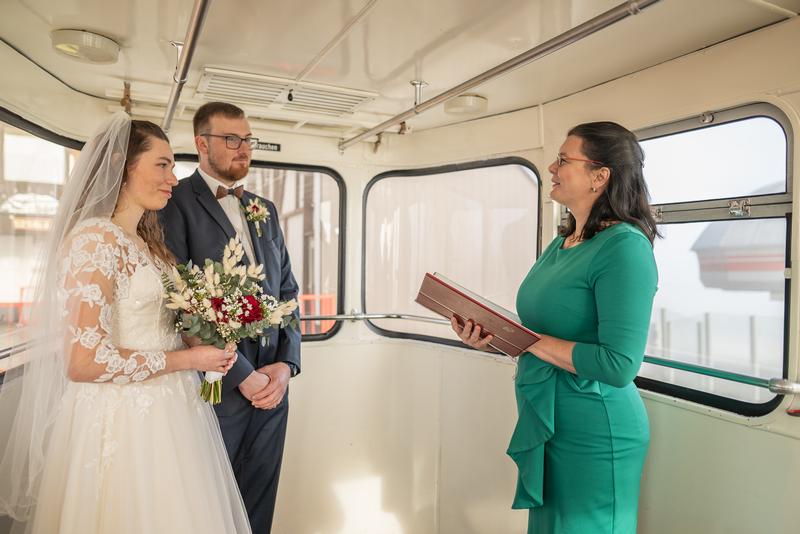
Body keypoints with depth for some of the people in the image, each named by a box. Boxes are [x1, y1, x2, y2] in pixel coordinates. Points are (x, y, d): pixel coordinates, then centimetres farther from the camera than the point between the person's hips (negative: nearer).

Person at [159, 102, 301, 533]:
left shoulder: (265, 209, 13)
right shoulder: (175, 202, -8)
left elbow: (287, 291, 11)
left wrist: (286, 364, -2)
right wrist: (242, 375, -15)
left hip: (271, 387, 6)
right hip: (214, 389, -5)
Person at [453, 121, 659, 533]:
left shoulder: (624, 246, -19)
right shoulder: (561, 244, 8)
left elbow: (618, 365, -26)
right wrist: (490, 338, -4)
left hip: (594, 436, -8)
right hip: (545, 423, 9)